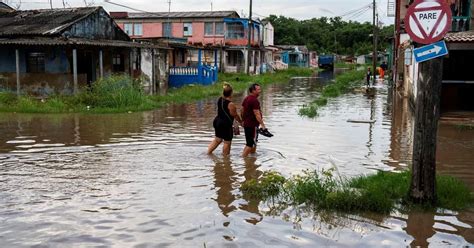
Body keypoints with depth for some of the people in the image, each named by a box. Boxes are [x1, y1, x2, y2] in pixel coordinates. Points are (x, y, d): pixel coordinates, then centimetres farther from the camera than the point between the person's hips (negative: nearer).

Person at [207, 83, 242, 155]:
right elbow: (235, 115, -10)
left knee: (217, 139, 22)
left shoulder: (219, 100, 0)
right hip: (226, 125, -8)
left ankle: (208, 152, 25)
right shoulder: (230, 104, -22)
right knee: (227, 142, 6)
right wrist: (241, 122, 4)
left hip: (217, 121, 8)